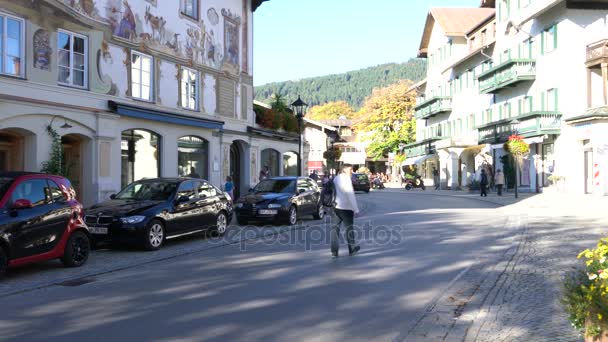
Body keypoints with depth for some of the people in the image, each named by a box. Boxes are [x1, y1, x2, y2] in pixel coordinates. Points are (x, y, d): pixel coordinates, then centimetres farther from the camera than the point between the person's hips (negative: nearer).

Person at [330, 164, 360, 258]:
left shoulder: (336, 179, 13)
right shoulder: (346, 179, -13)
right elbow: (350, 195, -18)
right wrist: (355, 209, -15)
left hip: (335, 207, 7)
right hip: (345, 207, -7)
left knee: (335, 227, 7)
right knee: (349, 227, 8)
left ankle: (334, 251, 2)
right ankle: (352, 249, 22)